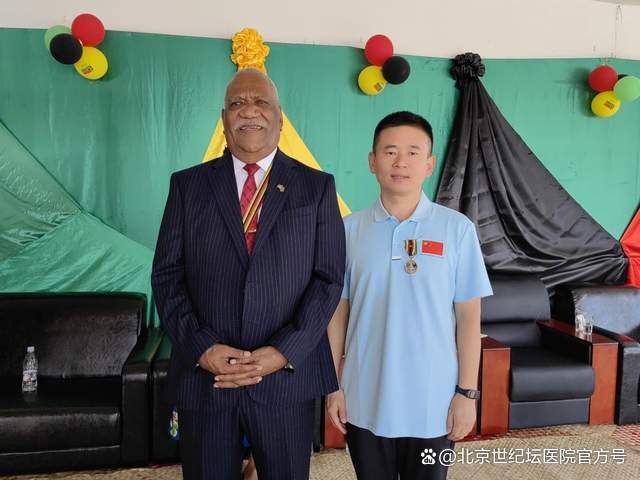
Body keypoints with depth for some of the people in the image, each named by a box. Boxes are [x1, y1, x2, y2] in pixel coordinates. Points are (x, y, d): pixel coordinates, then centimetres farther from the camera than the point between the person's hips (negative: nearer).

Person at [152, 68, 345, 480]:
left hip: (288, 375, 0)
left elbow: (329, 278, -3)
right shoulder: (188, 185, 5)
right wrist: (202, 349, -11)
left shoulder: (317, 187, 2)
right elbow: (167, 275, 1)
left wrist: (283, 353, -12)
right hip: (203, 376, 1)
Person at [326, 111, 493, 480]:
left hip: (433, 403, -1)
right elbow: (339, 311, 2)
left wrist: (467, 391, -3)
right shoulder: (350, 229, -2)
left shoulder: (457, 228, -6)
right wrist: (334, 385, 3)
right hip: (365, 401, 1)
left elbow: (469, 315, -3)